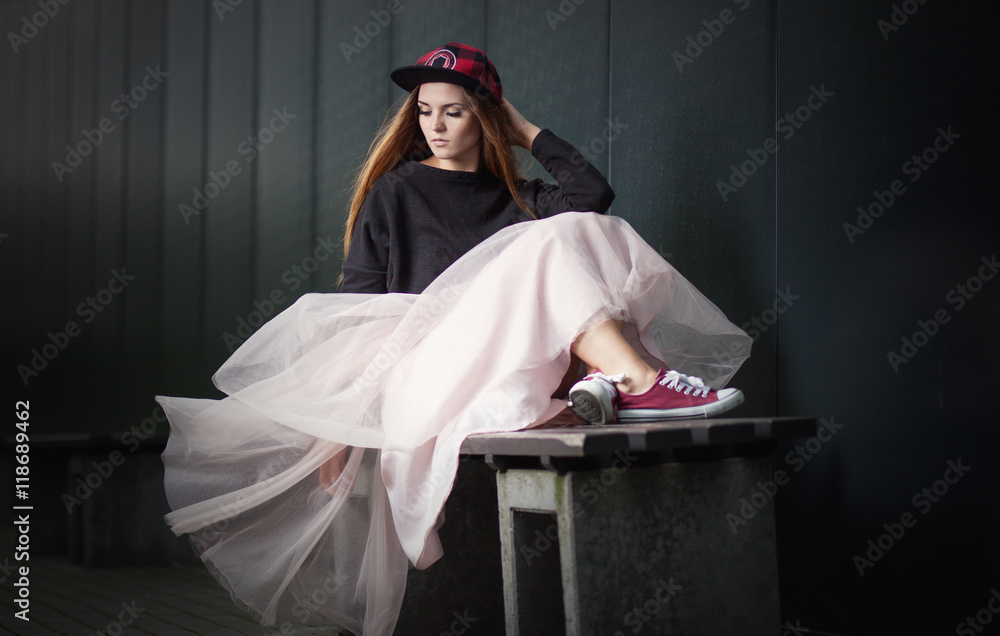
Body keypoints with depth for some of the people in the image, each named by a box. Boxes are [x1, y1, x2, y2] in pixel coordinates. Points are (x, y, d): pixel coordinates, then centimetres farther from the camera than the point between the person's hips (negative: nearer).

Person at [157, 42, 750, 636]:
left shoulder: (516, 199, 22)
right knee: (552, 242, -25)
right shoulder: (394, 192, 15)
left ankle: (603, 384, -37)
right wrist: (339, 418, -4)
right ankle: (644, 386, -36)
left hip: (507, 366, 4)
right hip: (418, 367, -4)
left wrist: (528, 131, 14)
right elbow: (356, 307, 7)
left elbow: (594, 194, 1)